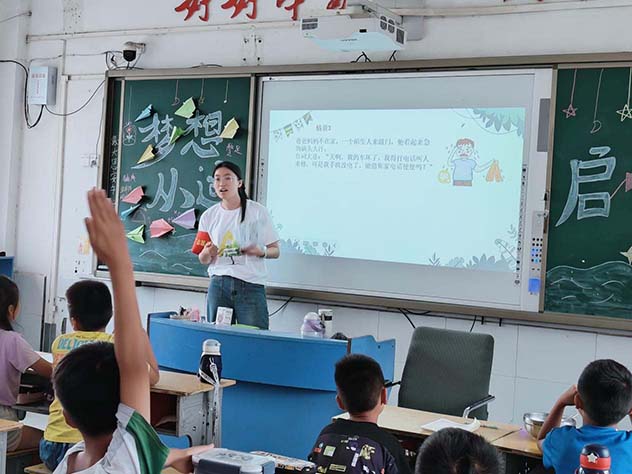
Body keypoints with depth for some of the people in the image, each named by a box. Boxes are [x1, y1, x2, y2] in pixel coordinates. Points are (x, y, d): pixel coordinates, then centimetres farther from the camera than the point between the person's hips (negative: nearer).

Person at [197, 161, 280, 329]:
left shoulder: (257, 211, 1)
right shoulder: (208, 216, 9)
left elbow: (275, 251, 2)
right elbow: (203, 260, 14)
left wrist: (261, 251, -19)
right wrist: (206, 254, -9)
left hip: (251, 285, -2)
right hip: (218, 285, 3)